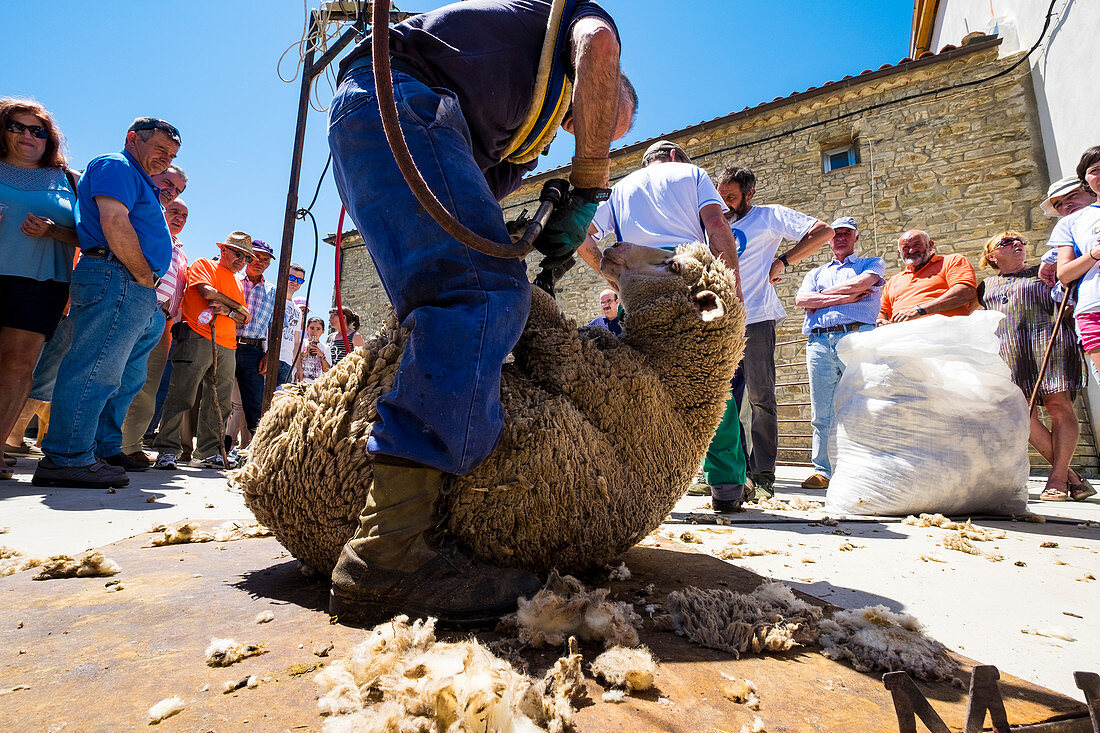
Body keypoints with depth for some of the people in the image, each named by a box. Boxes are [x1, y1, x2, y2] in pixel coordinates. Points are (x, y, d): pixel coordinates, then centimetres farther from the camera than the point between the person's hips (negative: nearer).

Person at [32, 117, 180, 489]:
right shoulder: (116, 166, 0)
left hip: (136, 289, 11)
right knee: (96, 371, -12)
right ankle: (68, 458, -9)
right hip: (116, 277, -11)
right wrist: (144, 277, -10)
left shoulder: (137, 181, 32)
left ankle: (105, 451, 18)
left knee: (128, 377, 12)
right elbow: (114, 223, -16)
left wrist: (146, 284, 17)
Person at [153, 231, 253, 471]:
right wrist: (236, 305, 2)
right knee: (182, 395, -10)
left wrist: (229, 311, -5)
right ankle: (167, 450, -5)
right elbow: (207, 292, -11)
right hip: (198, 339, -6)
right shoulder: (203, 265, 9)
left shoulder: (237, 284, 26)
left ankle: (209, 453, 10)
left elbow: (245, 318, 16)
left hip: (227, 348, 7)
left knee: (220, 403, 4)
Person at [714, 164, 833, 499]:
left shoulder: (769, 215, 8)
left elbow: (823, 231, -2)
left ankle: (762, 476, 1)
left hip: (755, 319, -5)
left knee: (760, 398, -5)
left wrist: (782, 261, -6)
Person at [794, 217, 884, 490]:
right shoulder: (816, 273, 29)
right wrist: (845, 297, 0)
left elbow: (861, 284, -2)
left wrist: (823, 295, 9)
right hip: (819, 342, 3)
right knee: (821, 413, 0)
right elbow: (801, 299, 8)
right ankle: (822, 471, 4)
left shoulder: (872, 264, 22)